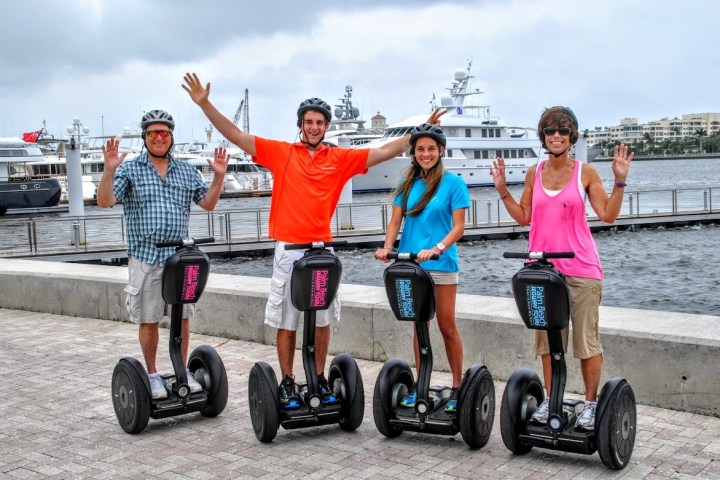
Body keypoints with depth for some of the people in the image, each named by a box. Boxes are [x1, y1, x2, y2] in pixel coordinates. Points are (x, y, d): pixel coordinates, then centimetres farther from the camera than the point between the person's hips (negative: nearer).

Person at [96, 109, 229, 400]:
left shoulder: (186, 171, 11)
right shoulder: (129, 169, 1)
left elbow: (208, 204, 8)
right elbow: (104, 202, -9)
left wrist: (219, 176, -6)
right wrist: (109, 170, -23)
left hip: (180, 256, 3)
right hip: (145, 257, -3)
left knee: (183, 317, 8)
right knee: (149, 320, 6)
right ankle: (152, 375, 20)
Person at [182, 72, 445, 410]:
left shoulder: (341, 158, 5)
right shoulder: (280, 152, 2)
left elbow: (385, 152, 4)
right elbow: (236, 135, -1)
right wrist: (205, 104, -7)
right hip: (289, 249, -2)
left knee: (322, 319, 10)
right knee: (286, 322, 4)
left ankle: (320, 379, 23)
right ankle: (287, 383, 16)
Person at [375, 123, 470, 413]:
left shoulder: (453, 183, -5)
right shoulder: (407, 183, 8)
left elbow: (458, 227, -9)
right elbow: (396, 221, 6)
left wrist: (437, 249, -25)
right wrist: (387, 247, -12)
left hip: (441, 264, -4)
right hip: (410, 262, 4)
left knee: (447, 326, 2)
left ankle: (458, 386, 13)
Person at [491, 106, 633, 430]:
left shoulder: (586, 172, -1)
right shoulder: (534, 173, 8)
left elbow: (608, 215, -2)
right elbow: (524, 217, 12)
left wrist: (620, 180, -11)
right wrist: (502, 190, 4)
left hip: (581, 269, -3)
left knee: (586, 339, 3)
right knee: (547, 337, 11)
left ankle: (591, 403, 14)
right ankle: (550, 400, 22)